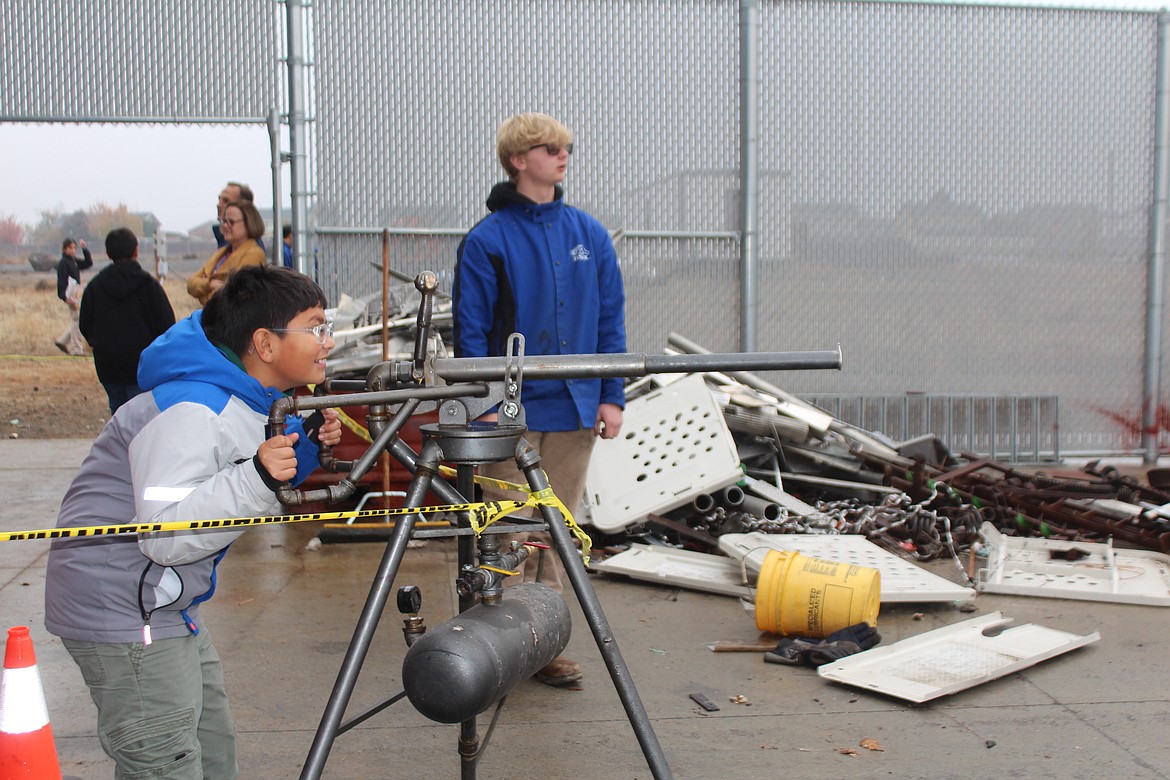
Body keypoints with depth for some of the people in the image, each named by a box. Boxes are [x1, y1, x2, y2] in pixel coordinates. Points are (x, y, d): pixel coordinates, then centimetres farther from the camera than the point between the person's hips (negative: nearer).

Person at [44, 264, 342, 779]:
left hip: (166, 609, 10)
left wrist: (306, 445, 0)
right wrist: (256, 476, -42)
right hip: (124, 618, -10)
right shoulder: (192, 412, -27)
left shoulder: (252, 400, 4)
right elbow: (164, 535, -33)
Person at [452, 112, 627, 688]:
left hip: (575, 408, 4)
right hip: (512, 412, -4)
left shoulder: (589, 234, 7)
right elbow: (470, 331, -6)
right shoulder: (487, 240, -5)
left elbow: (611, 320, 9)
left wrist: (612, 396, 3)